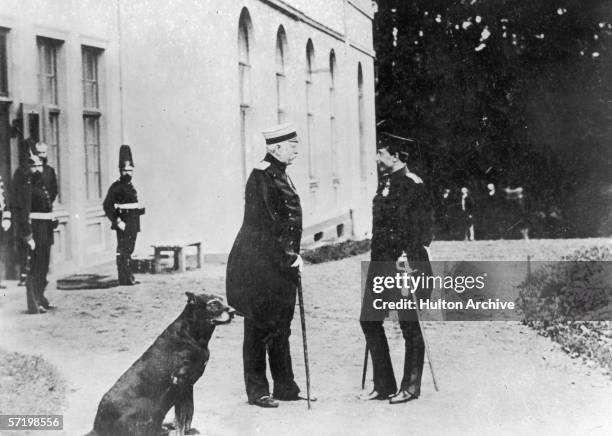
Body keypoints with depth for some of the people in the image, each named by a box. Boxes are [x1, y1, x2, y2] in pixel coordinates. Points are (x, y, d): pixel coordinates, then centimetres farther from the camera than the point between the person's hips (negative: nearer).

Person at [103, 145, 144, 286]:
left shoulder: (131, 186, 16)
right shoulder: (116, 186, -10)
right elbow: (107, 205, -17)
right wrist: (117, 221, -20)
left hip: (133, 224, 9)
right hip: (124, 224, -9)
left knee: (129, 250, 13)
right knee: (123, 250, -7)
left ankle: (129, 277, 20)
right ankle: (125, 279, -6)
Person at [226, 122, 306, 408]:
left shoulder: (280, 175, 14)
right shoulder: (262, 178, -15)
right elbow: (266, 225, -19)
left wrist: (292, 256, 12)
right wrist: (289, 256, -16)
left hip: (279, 264, 9)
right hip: (258, 265, -9)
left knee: (280, 326, 13)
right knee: (259, 327, -1)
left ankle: (285, 387, 20)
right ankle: (257, 391, 7)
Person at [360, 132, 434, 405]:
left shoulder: (412, 185, -11)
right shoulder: (386, 183, 14)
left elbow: (422, 227, -15)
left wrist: (411, 265, -19)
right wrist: (377, 260, 18)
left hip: (404, 264, -9)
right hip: (381, 262, 9)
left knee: (409, 324, 1)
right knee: (369, 320, 7)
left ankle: (410, 387, 12)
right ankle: (384, 385, 16)